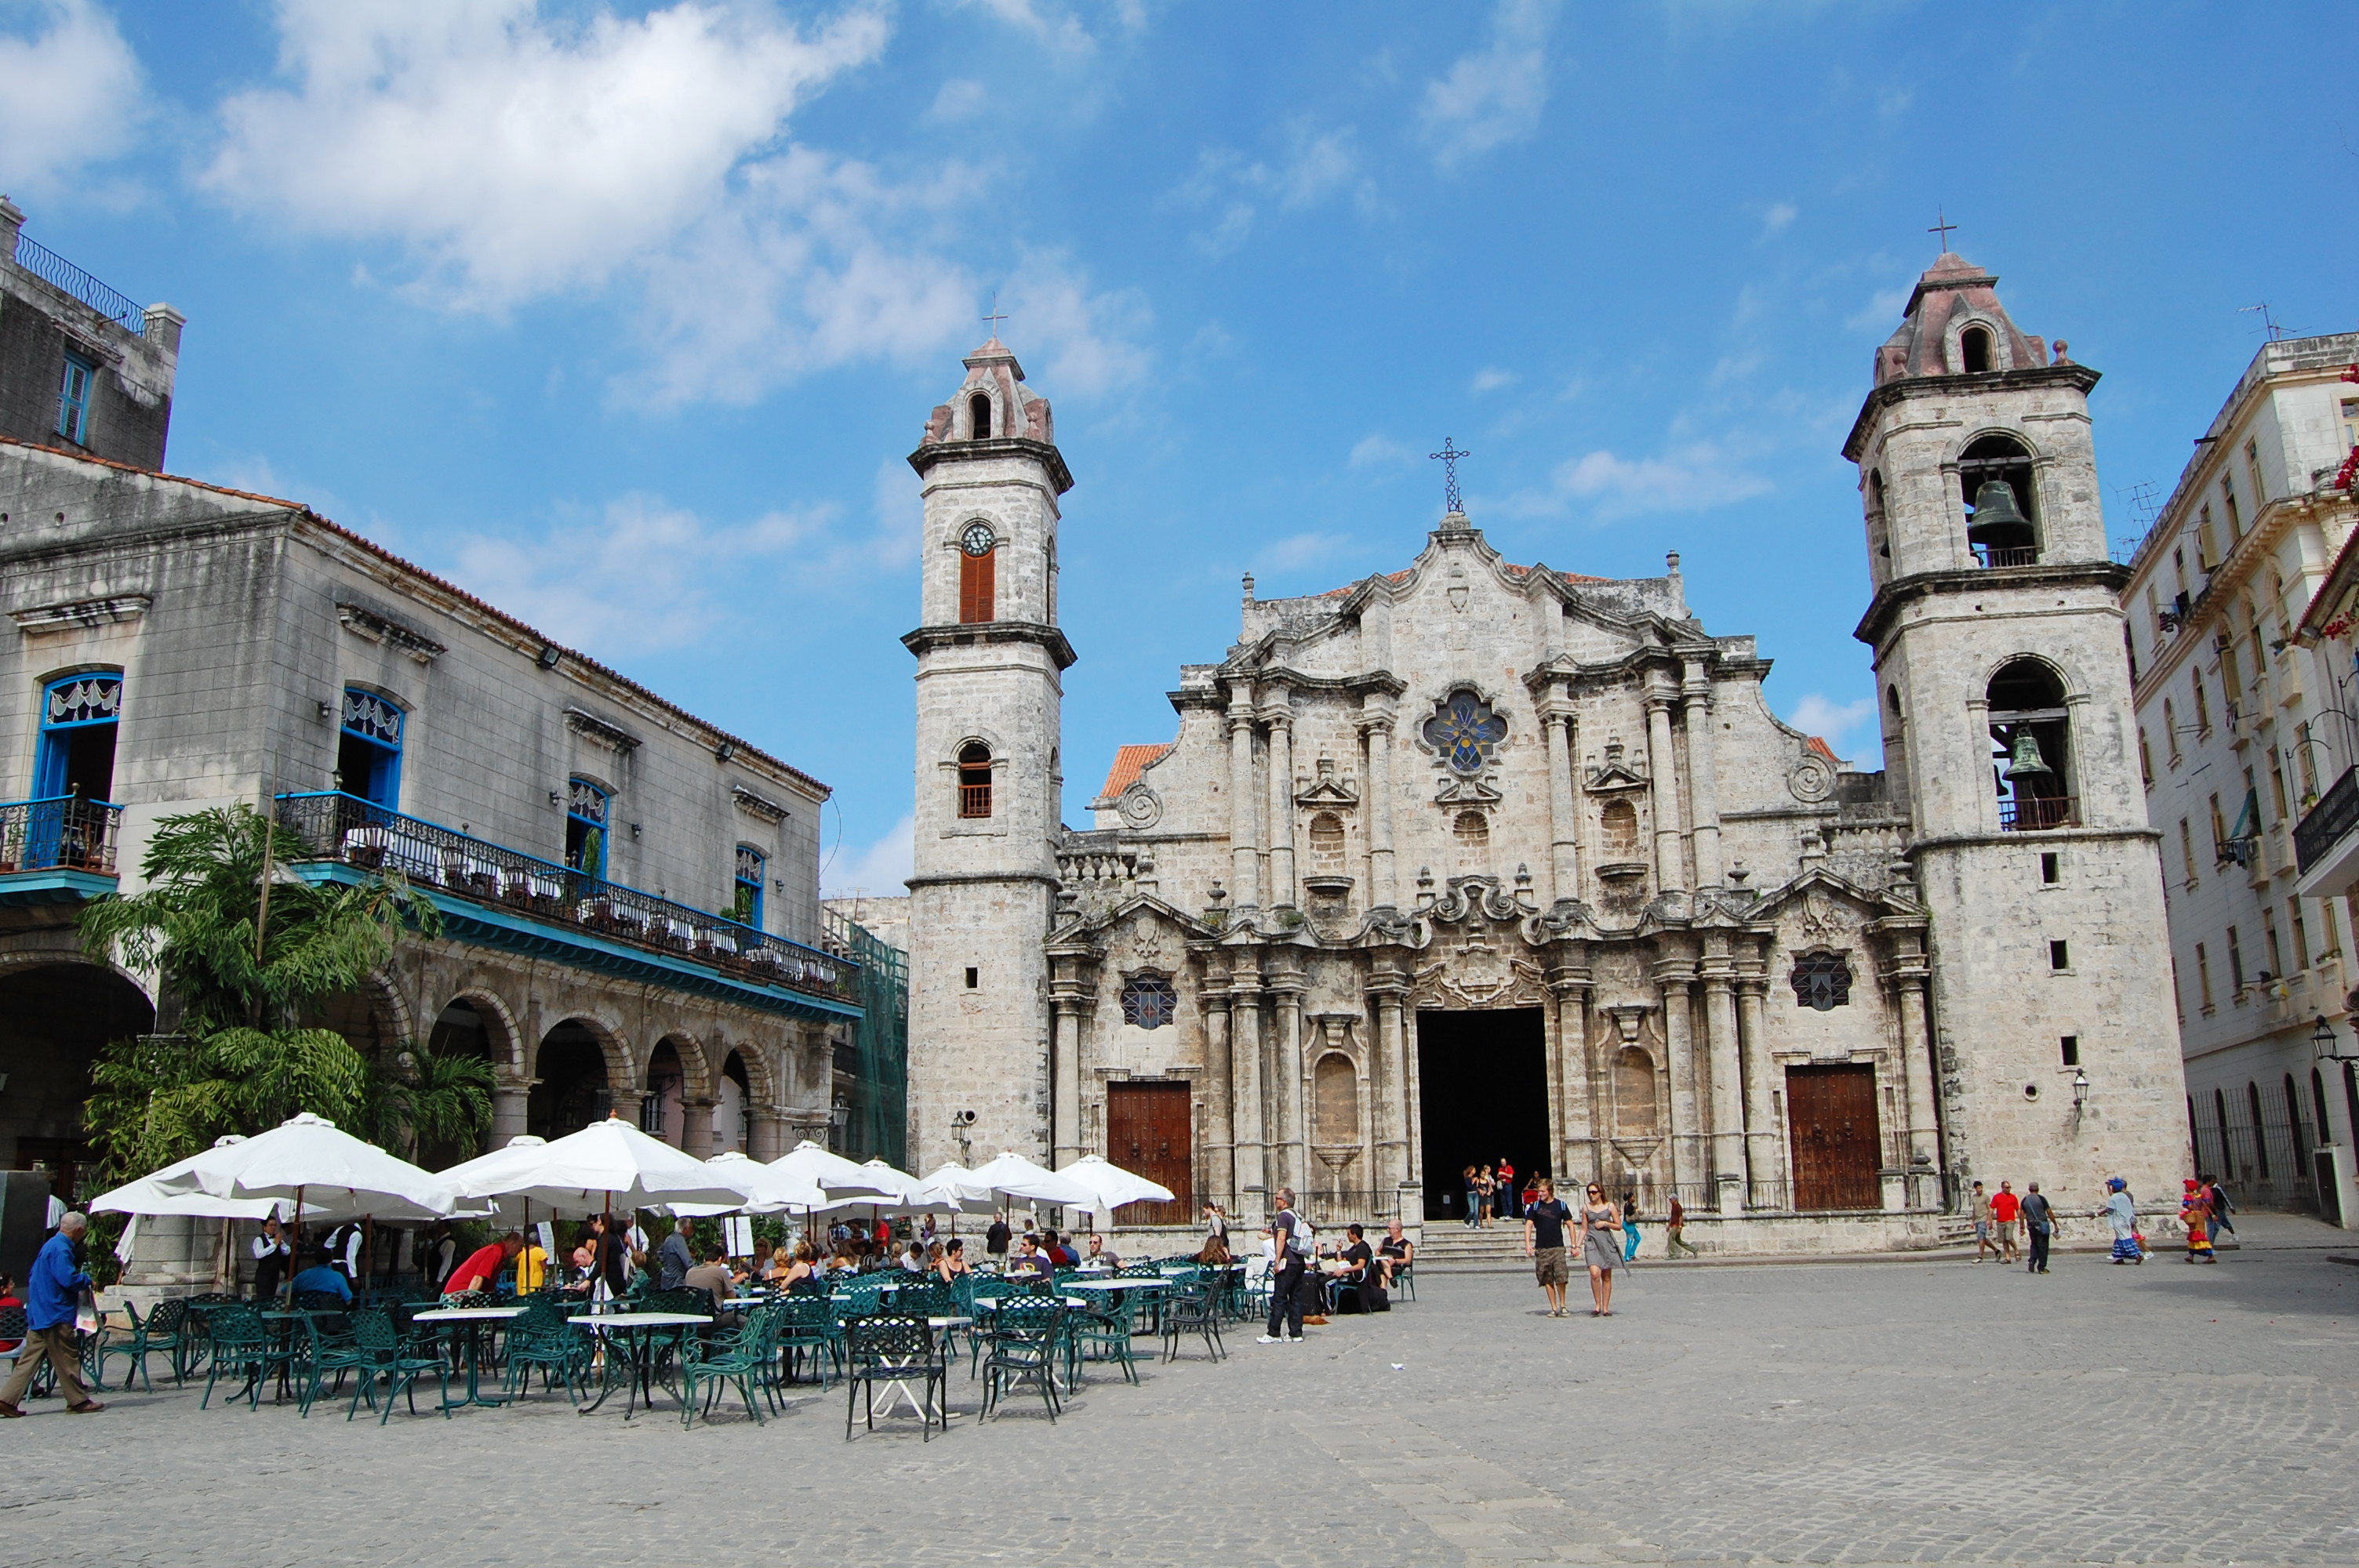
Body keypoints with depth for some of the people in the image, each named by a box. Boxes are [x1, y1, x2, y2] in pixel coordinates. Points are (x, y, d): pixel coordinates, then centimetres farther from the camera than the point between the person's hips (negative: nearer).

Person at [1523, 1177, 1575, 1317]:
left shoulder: (1560, 1205, 3)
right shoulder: (1535, 1206, 5)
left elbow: (1570, 1224, 8)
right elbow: (1528, 1225, 2)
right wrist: (1528, 1245, -9)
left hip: (1558, 1248, -1)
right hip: (1541, 1248, 1)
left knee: (1561, 1277, -12)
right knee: (1547, 1280, 2)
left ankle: (1562, 1304, 6)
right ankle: (1554, 1308, 10)